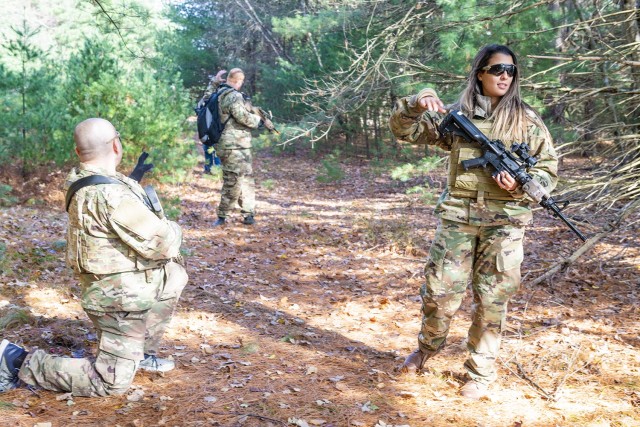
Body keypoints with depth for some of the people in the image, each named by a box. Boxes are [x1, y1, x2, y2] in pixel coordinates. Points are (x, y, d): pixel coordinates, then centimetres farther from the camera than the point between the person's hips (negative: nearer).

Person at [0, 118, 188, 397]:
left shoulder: (82, 182, 2)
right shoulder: (110, 194, -28)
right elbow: (161, 244, -24)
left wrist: (133, 179, 20)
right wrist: (174, 231, -3)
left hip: (116, 288, 9)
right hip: (121, 300, -9)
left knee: (174, 271, 26)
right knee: (111, 383, 1)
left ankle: (142, 353, 27)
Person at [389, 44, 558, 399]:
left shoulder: (526, 120, 5)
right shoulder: (455, 115, 6)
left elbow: (548, 169, 7)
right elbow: (403, 129, 6)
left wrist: (521, 185, -13)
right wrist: (415, 105, -15)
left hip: (504, 220, 0)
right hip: (457, 214, 1)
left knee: (491, 300, 5)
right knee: (439, 291, 4)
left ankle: (481, 374, 21)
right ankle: (427, 347, 33)